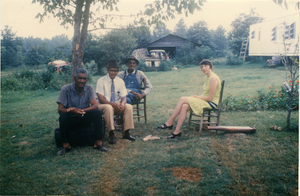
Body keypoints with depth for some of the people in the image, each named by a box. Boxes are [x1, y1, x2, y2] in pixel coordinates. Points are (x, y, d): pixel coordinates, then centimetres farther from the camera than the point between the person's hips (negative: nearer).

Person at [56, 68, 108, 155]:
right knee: (63, 117, -33)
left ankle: (98, 142, -17)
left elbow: (95, 105, -16)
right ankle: (66, 145, -14)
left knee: (97, 113, -26)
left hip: (85, 119, 1)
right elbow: (60, 109, -15)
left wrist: (82, 110, -36)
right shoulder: (66, 89, -10)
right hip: (71, 120, -1)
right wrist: (73, 111, -37)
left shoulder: (89, 88, -5)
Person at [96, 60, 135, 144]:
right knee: (108, 108, -37)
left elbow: (123, 97, 1)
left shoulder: (120, 81, 5)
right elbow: (101, 99, -13)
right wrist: (113, 104, -28)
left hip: (117, 104, 4)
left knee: (129, 107, -25)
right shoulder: (101, 81, -7)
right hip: (104, 105, -3)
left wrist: (122, 104, -24)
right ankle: (111, 134, -31)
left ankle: (126, 133, -18)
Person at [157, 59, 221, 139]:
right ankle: (177, 131, -17)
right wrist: (195, 96, 0)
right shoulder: (207, 77, 13)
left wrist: (197, 97, -8)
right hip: (206, 101, 8)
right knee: (184, 106, -17)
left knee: (182, 99, -18)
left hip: (211, 103, -8)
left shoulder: (213, 78, -17)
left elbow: (210, 98, -19)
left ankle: (169, 123, -10)